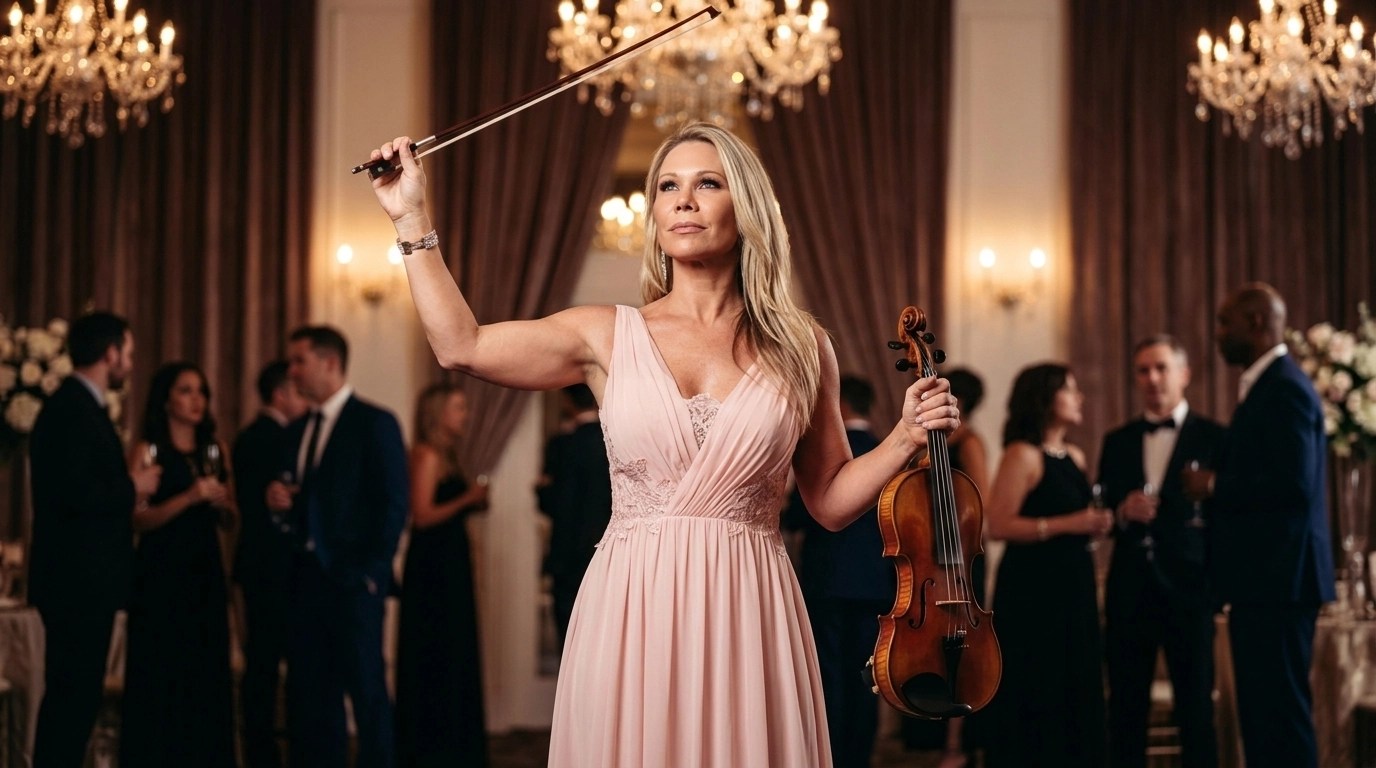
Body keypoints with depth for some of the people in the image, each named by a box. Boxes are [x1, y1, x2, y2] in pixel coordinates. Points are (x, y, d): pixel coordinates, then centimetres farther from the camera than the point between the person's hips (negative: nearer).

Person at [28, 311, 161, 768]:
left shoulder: (78, 406, 17)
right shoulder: (73, 409, -16)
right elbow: (71, 492, -25)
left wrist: (128, 493, 8)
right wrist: (132, 488, -12)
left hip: (82, 579, 10)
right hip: (77, 579, -10)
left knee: (76, 696, 13)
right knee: (73, 696, -7)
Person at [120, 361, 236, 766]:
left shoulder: (213, 451, 12)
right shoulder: (147, 451, -2)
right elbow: (138, 519, -11)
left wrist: (222, 502, -5)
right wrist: (190, 497, -21)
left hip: (206, 573, 5)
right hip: (161, 575, -5)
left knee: (207, 674, 3)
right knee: (161, 675, -4)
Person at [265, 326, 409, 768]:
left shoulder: (375, 424, -3)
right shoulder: (296, 432, 17)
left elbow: (393, 504, -8)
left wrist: (372, 570, -13)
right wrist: (279, 504, -3)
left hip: (353, 579, -6)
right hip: (307, 579, 6)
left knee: (367, 690, -3)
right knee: (309, 695, 6)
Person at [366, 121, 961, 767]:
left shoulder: (798, 346, 7)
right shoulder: (608, 337, 7)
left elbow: (831, 501, 11)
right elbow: (461, 345, 0)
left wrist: (907, 437, -4)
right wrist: (412, 217, 3)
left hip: (748, 616, 0)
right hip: (632, 615, 0)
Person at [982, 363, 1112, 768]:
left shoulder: (1075, 457, 14)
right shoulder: (1022, 455, -8)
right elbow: (997, 525, -17)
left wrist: (1095, 524, 7)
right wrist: (1065, 524, -20)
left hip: (1073, 586, 8)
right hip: (1031, 588, -8)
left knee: (1076, 688, 7)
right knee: (1034, 692, -5)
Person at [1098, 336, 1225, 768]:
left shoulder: (1213, 438, 2)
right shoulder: (1117, 442, 14)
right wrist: (1122, 512, -7)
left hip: (1188, 587, -3)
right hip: (1129, 590, 3)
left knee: (1195, 711, 1)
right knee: (1126, 711, 5)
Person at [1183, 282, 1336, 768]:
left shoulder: (1286, 389, -13)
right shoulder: (1263, 387, 19)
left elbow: (1294, 482, -22)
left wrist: (1214, 486, -13)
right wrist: (1217, 489, 7)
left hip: (1279, 581, -11)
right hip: (1261, 581, 11)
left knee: (1282, 715, -8)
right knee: (1262, 716, 12)